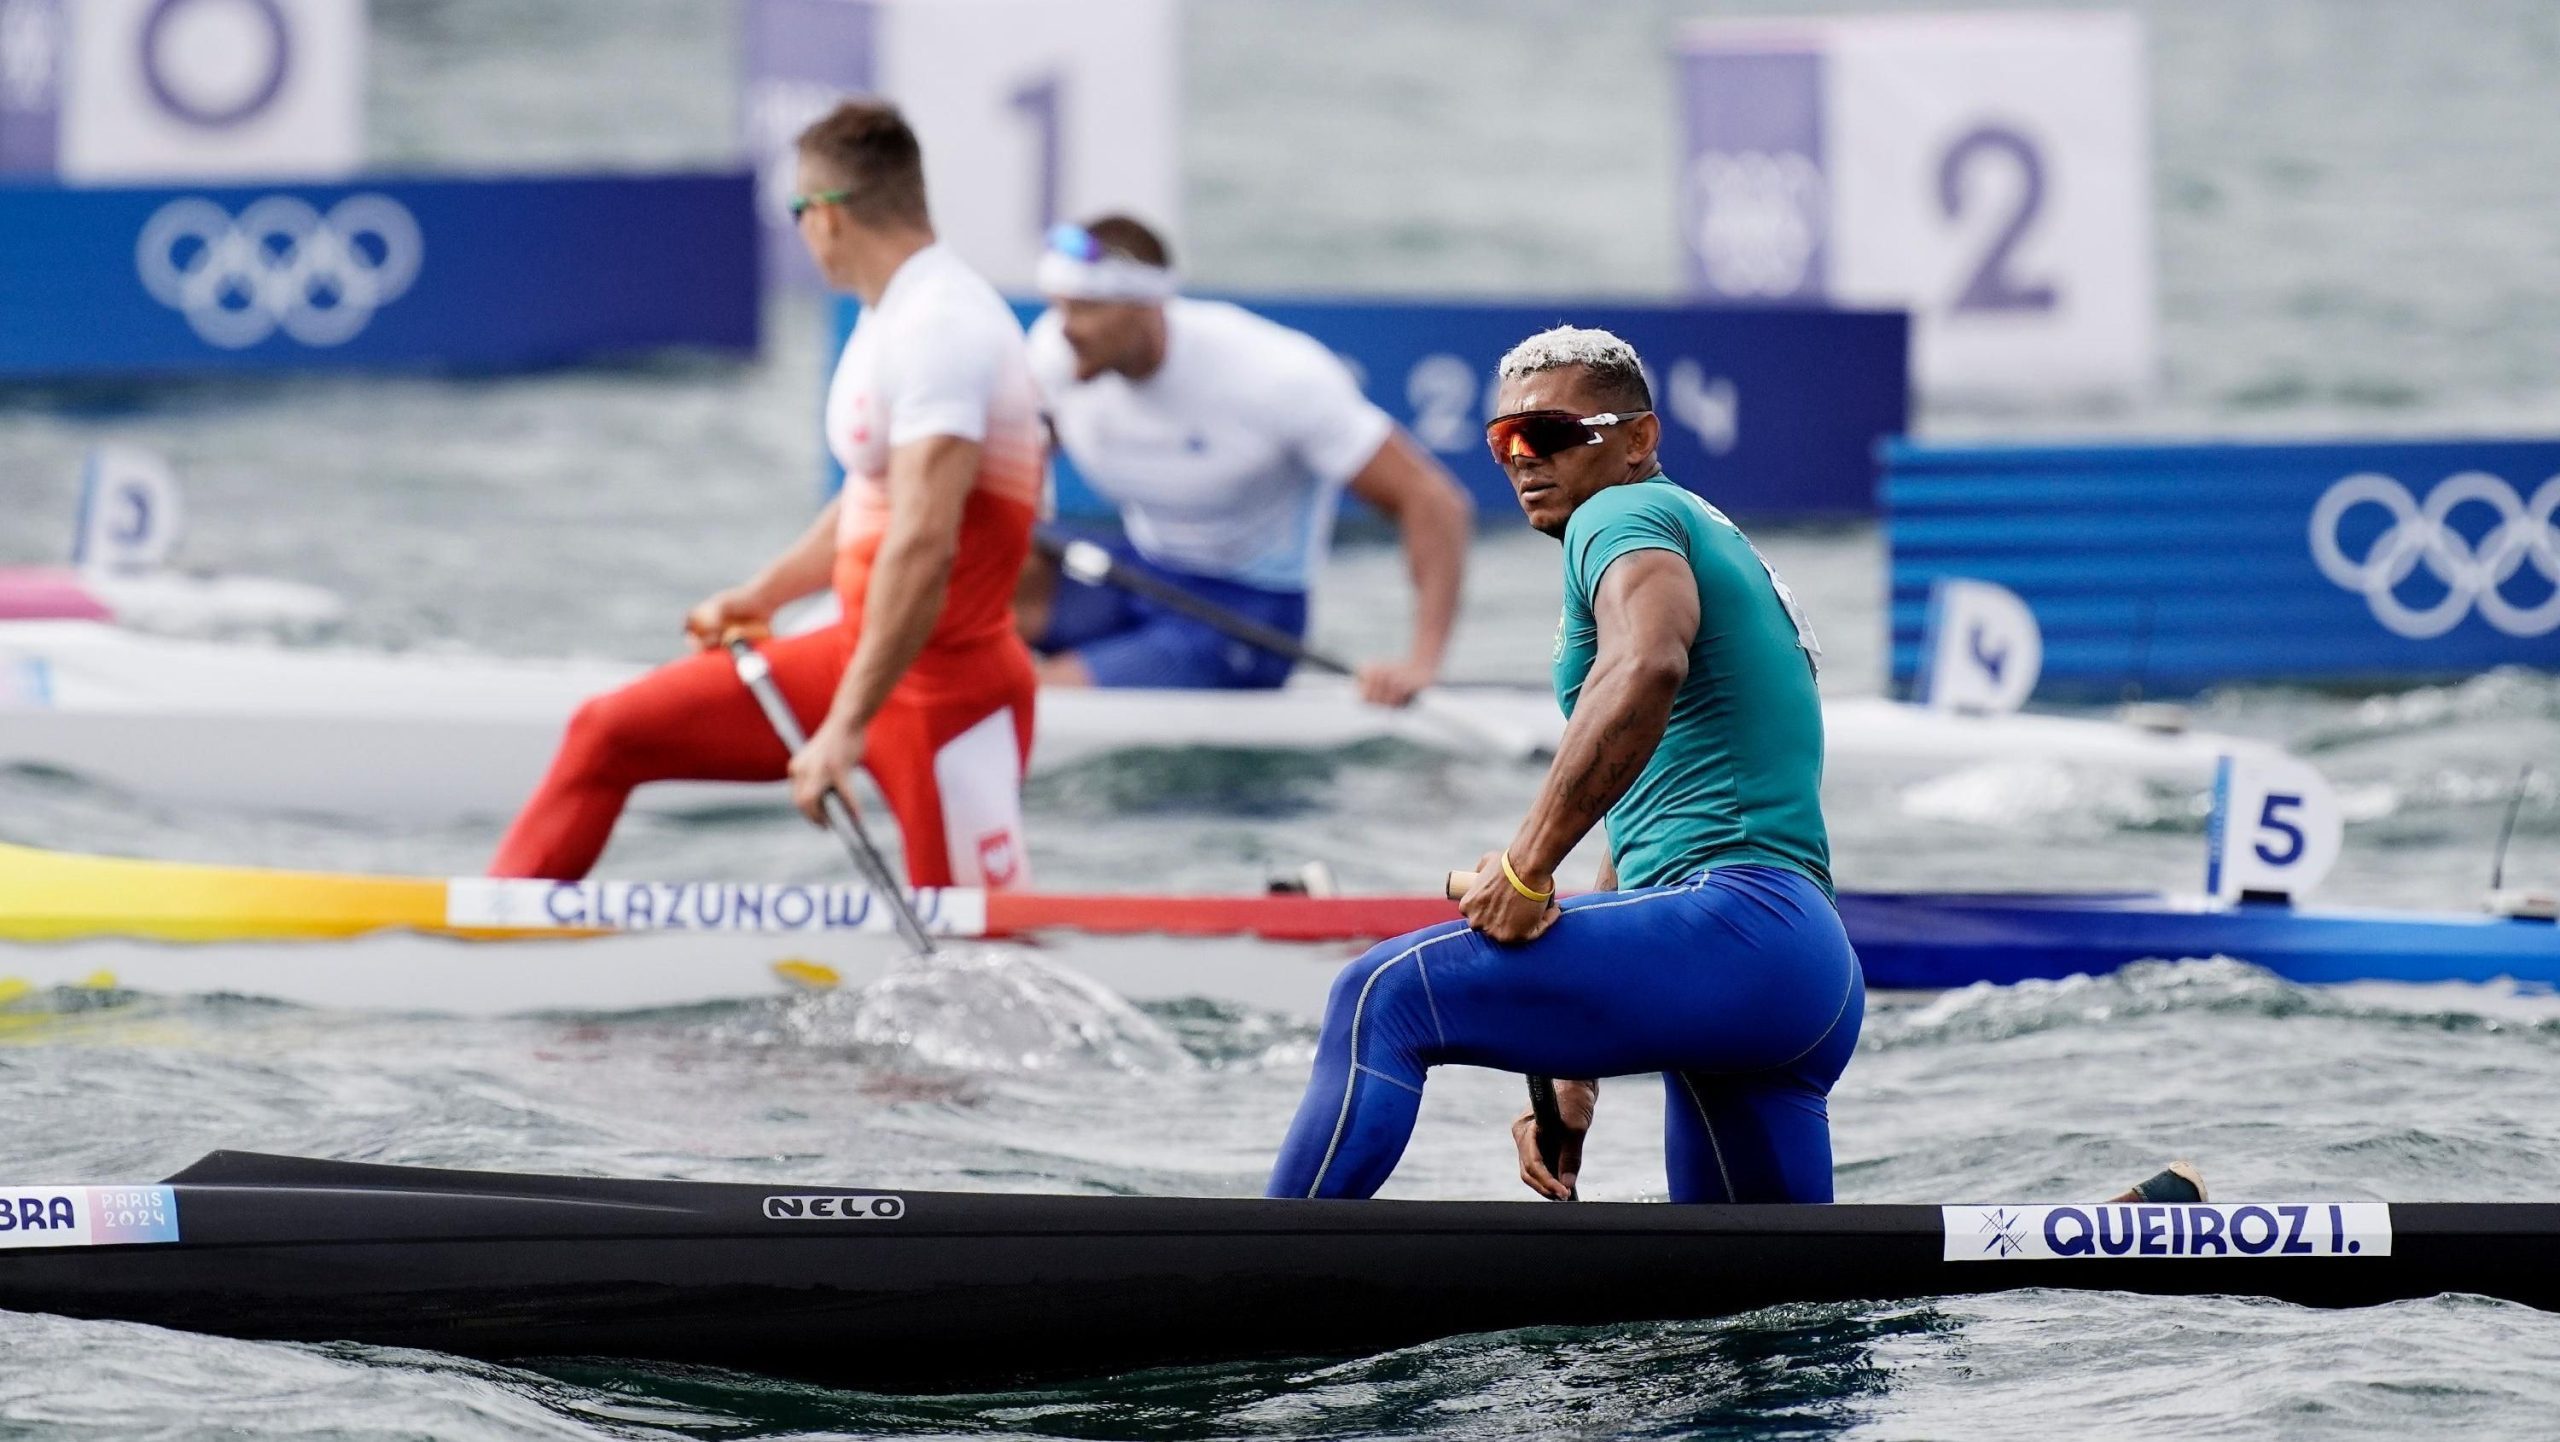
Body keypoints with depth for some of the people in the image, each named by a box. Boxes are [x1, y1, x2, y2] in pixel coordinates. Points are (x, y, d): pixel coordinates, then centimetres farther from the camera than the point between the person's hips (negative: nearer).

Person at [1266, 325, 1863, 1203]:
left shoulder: (1621, 516, 2)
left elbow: (1646, 668, -25)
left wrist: (1527, 866, -21)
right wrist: (1572, 1090, 30)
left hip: (1734, 929, -10)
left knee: (1384, 999, -14)